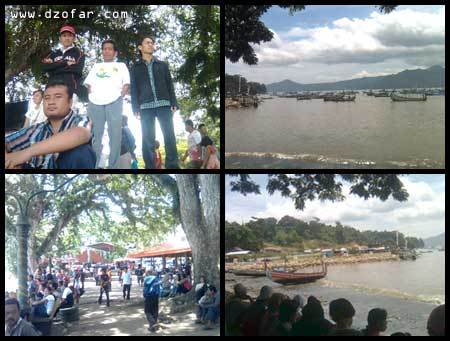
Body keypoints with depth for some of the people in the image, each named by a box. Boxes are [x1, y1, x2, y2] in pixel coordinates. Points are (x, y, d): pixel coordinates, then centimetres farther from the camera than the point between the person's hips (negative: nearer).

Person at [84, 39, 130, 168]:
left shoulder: (121, 65, 21)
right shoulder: (96, 66, 27)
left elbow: (127, 83, 10)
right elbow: (88, 83, 18)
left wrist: (121, 95, -5)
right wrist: (91, 94, 0)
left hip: (114, 101, -2)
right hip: (95, 102, 2)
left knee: (115, 133, -7)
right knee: (95, 134, -2)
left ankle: (113, 165, -6)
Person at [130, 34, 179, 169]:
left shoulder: (162, 65, 18)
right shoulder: (136, 68, 15)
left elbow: (170, 85, 13)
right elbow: (134, 89, 9)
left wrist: (173, 103, 1)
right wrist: (136, 108, -3)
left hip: (164, 104, 1)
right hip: (145, 106, 0)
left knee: (169, 136, -8)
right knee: (148, 138, -3)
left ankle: (172, 165, -6)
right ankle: (150, 167, -1)